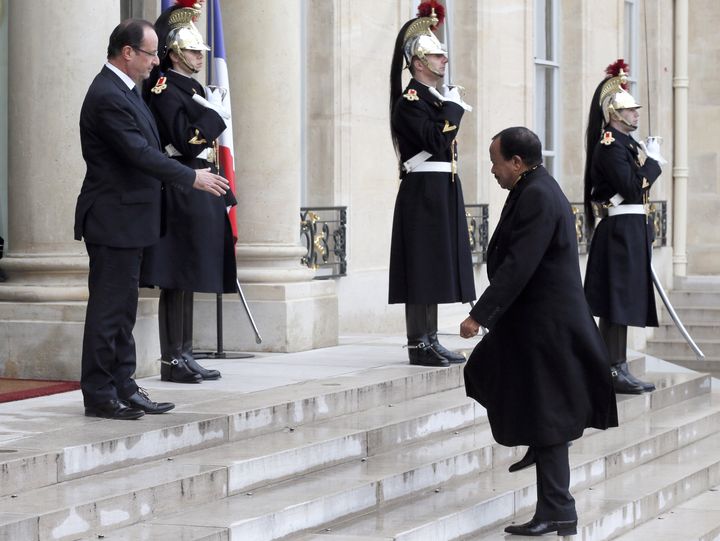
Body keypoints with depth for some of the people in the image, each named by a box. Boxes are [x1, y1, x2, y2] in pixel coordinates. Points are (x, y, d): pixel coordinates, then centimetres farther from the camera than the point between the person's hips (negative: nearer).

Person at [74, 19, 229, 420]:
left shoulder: (125, 91, 14)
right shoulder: (108, 97, -19)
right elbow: (140, 153, -24)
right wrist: (193, 178, -18)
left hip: (128, 221, 11)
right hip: (113, 220, -11)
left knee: (123, 308, 14)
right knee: (108, 308, -4)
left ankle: (123, 387, 20)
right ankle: (99, 395, 1)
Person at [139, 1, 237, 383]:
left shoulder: (192, 88, 18)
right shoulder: (165, 90, -11)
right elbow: (187, 142, -21)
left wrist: (219, 193, 20)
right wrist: (214, 112, -13)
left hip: (200, 192, 10)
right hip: (181, 192, -10)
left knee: (187, 279, 12)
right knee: (176, 279, -6)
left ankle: (184, 355, 17)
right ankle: (172, 361, -3)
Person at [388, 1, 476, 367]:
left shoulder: (437, 97, 16)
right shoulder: (410, 100, -12)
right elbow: (436, 141, -22)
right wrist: (453, 108, -12)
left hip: (443, 192, 9)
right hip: (423, 192, -9)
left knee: (435, 268, 10)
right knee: (422, 268, -7)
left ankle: (430, 341, 15)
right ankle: (418, 345, -3)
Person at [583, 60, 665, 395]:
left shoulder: (624, 143, 17)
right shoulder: (610, 145, -13)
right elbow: (631, 188, -22)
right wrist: (652, 160, -11)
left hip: (631, 232, 10)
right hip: (620, 232, -10)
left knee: (622, 304, 10)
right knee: (618, 303, -9)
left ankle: (617, 369, 14)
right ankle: (614, 371, -8)